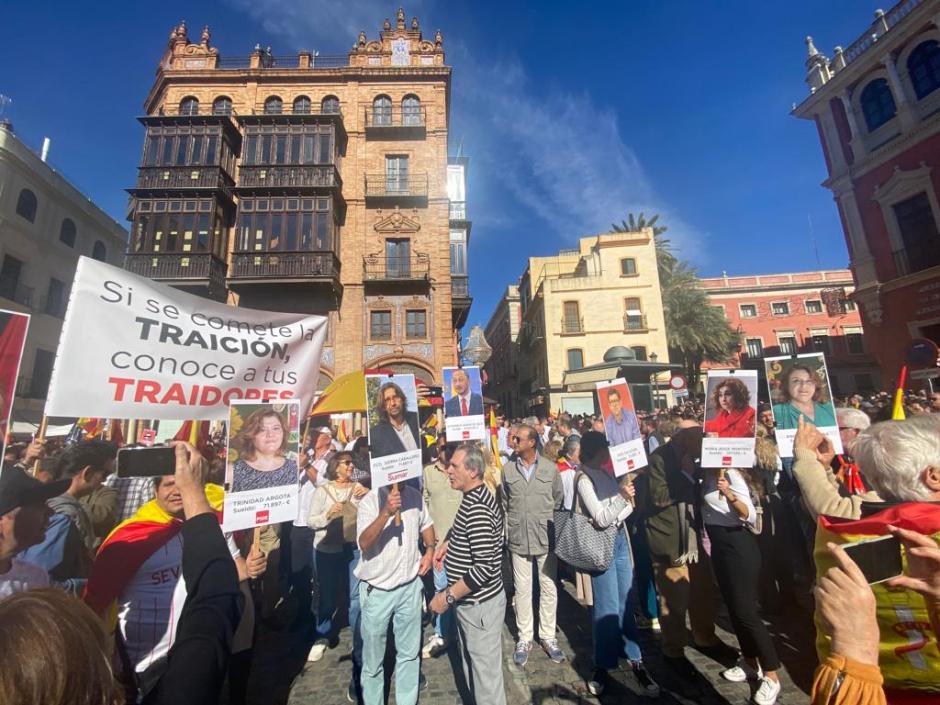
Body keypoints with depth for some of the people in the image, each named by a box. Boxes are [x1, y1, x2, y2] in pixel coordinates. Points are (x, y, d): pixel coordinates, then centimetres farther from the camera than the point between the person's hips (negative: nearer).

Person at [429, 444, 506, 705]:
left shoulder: (477, 508, -28)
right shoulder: (474, 497, 2)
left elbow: (485, 566, -30)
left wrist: (448, 596, -22)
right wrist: (448, 543, 6)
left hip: (479, 604, -9)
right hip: (469, 600, 9)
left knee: (485, 671, 11)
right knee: (471, 664, 25)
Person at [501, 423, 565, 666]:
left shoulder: (550, 468, -5)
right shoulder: (508, 469, -2)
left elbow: (559, 501, 6)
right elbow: (504, 504, 6)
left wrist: (554, 528, 8)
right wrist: (507, 532, 5)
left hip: (546, 538, 0)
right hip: (518, 539, 1)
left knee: (549, 589, 12)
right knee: (522, 591, 11)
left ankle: (548, 636, 31)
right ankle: (524, 639, 28)